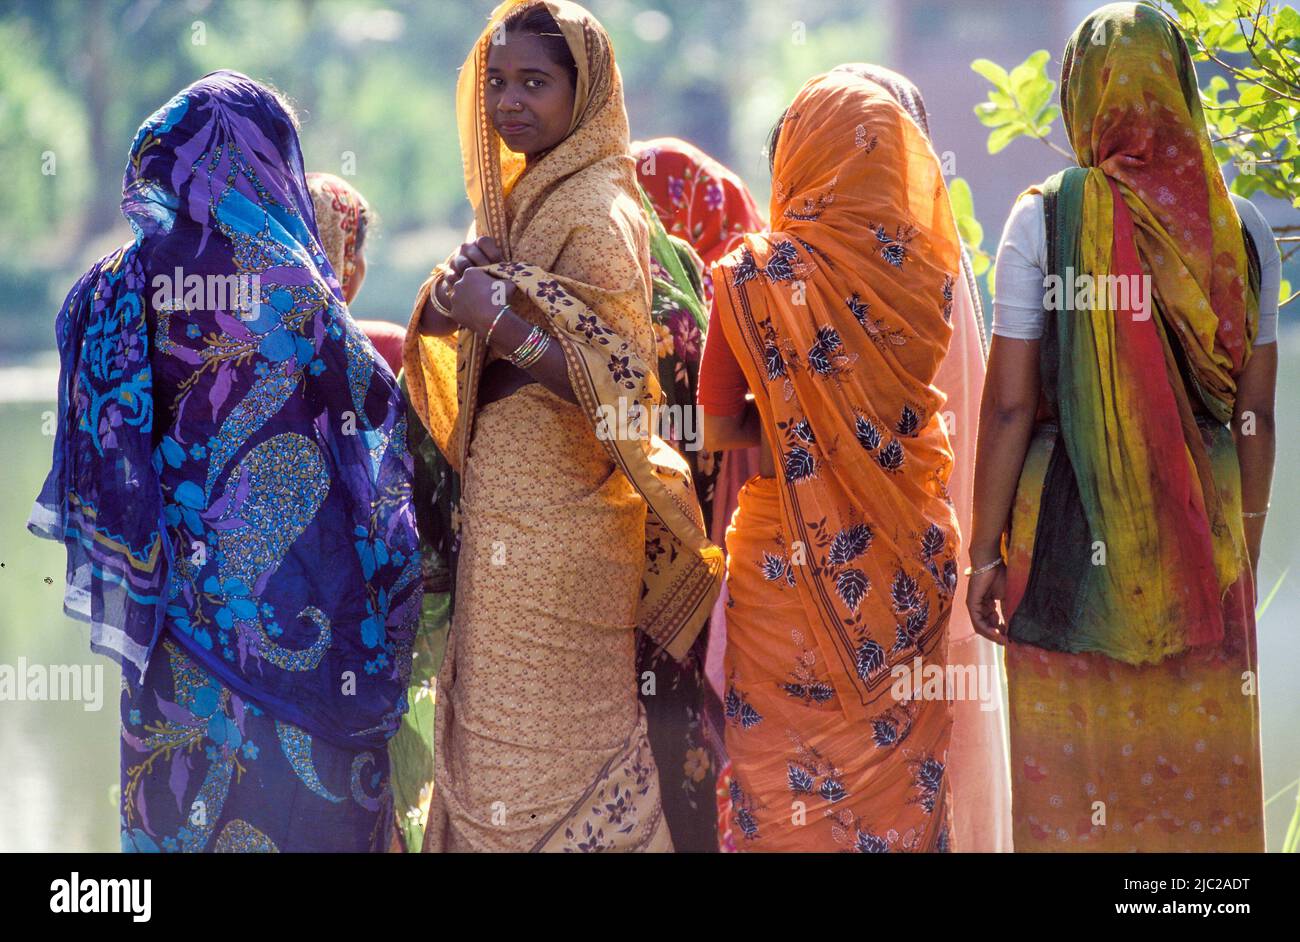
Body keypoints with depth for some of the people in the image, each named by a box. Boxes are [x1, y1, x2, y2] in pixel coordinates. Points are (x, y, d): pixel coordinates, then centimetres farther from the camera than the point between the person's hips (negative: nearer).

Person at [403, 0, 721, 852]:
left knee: (543, 753, -4)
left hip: (558, 519, -9)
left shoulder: (597, 213, -13)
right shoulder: (519, 198, 13)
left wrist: (506, 326, -27)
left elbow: (621, 387, -19)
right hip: (506, 509, 9)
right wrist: (449, 300, -4)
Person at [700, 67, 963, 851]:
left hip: (794, 556, -3)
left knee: (785, 775, 7)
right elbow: (912, 397, 8)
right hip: (908, 554, 3)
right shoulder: (924, 268, -5)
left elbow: (719, 432, -5)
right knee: (899, 756, 12)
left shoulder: (756, 275, -12)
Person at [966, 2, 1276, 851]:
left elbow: (1010, 406, -7)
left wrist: (987, 549, 0)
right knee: (1203, 770, 8)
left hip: (1071, 528, -2)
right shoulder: (1241, 229, 1)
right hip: (1204, 530, 2)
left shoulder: (1046, 218, -6)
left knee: (1072, 773, 5)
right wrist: (1245, 547, 14)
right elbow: (1256, 414, 4)